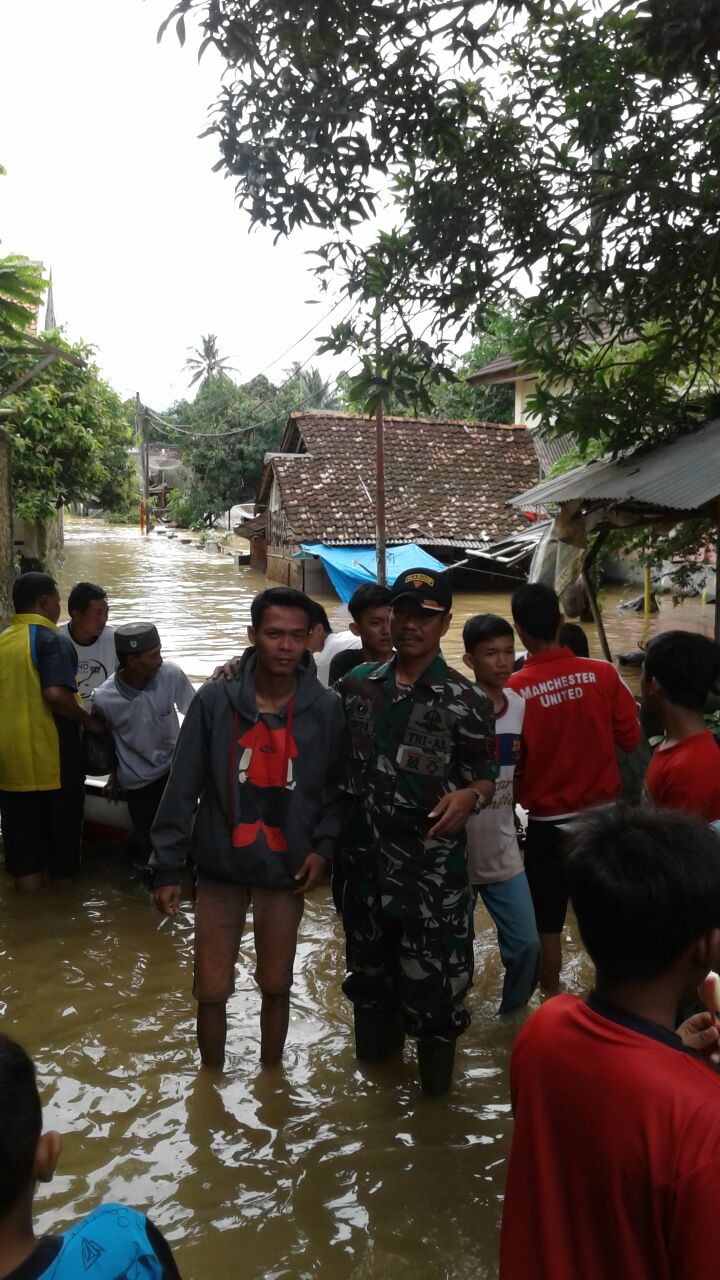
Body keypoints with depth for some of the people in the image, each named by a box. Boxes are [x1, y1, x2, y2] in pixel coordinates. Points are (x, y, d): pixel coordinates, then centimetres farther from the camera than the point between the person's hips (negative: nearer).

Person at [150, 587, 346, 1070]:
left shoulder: (326, 708, -8)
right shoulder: (214, 699, -11)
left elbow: (336, 787, 3)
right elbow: (182, 789, -7)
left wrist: (323, 847, -9)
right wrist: (168, 867, -6)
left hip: (286, 870, 1)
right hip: (220, 867, 0)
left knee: (276, 985, 15)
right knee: (212, 991, 8)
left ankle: (270, 1076, 39)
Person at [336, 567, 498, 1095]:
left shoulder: (467, 700, -8)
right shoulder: (357, 684, 3)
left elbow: (487, 775, -4)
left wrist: (468, 796, -23)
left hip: (433, 860, -4)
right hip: (367, 853, 4)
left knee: (434, 964, 3)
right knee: (368, 954, 21)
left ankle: (437, 1055, 28)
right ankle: (376, 1033, 47)